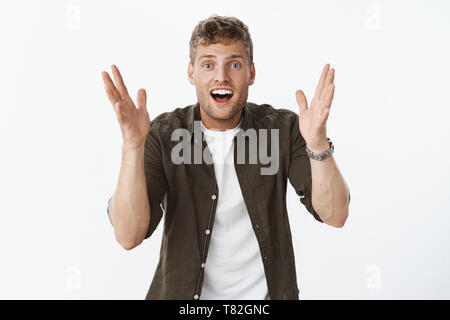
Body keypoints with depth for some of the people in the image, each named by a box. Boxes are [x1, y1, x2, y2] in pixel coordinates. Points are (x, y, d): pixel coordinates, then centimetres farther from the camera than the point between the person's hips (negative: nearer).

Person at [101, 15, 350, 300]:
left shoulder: (284, 128, -10)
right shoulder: (161, 135, -13)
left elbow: (335, 216, -17)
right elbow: (128, 236, -22)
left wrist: (317, 144, -33)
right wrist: (133, 146, -33)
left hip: (265, 292, 1)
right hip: (184, 295, 0)